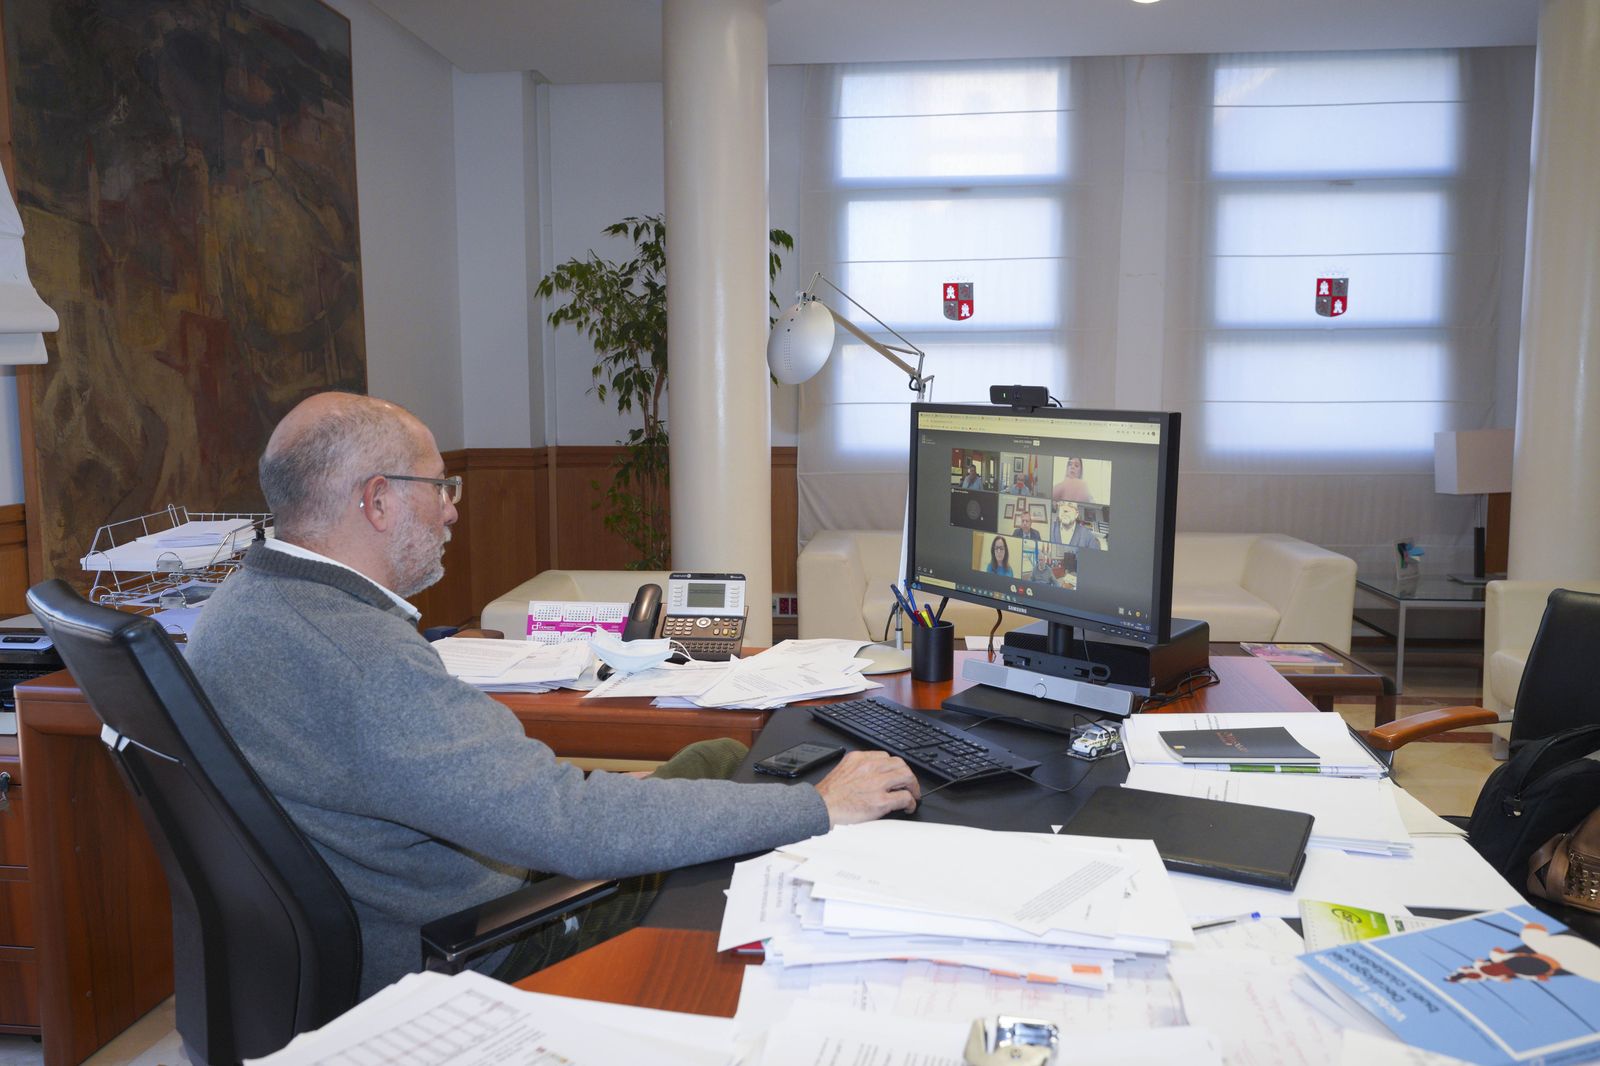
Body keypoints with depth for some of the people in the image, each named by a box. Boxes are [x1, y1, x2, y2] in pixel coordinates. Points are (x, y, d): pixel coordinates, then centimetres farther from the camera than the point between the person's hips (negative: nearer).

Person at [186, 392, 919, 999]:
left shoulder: (247, 602, 0)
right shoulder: (360, 658, -33)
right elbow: (572, 824, -37)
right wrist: (819, 807, -29)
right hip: (463, 969, -9)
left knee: (717, 760, 10)